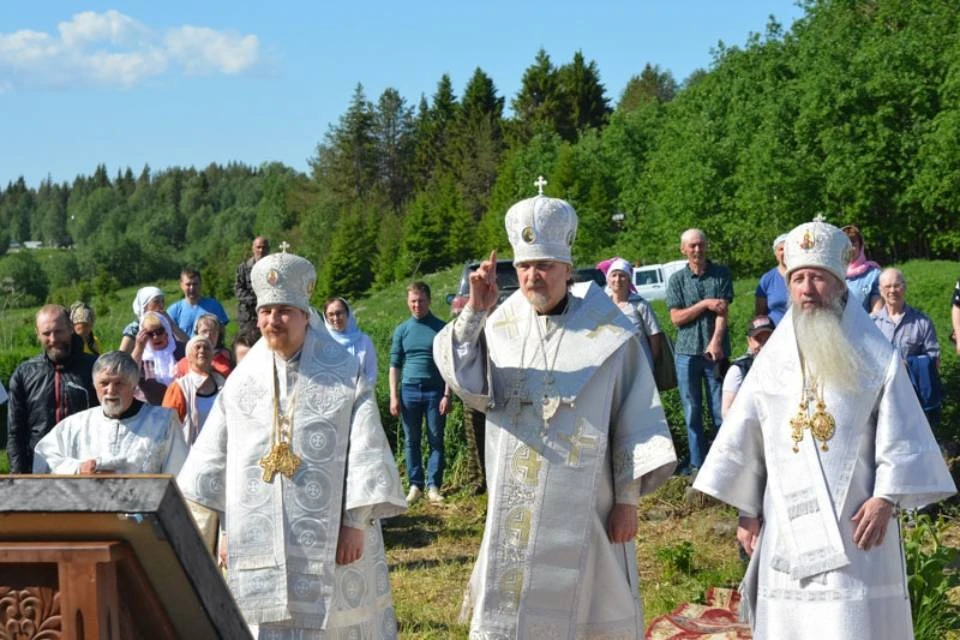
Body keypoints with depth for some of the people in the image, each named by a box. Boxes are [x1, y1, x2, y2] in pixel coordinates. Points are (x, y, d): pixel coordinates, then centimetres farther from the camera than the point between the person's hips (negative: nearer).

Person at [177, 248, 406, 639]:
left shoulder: (344, 373, -1)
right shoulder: (243, 378, 8)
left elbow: (366, 450, -6)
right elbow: (212, 454, 9)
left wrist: (357, 522, -12)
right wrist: (196, 523, 5)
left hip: (327, 533, -3)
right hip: (258, 538, 3)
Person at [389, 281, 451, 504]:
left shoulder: (441, 328, 2)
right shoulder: (402, 330, 8)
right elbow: (395, 365, 9)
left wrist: (447, 395, -6)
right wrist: (394, 396, 1)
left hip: (435, 391, -2)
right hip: (409, 391, 2)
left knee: (436, 440, 0)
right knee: (411, 441, 5)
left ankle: (434, 487, 5)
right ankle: (415, 485, 11)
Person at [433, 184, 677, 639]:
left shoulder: (608, 334, -5)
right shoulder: (501, 326, 3)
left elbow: (634, 421, -4)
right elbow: (468, 385, -11)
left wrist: (627, 499, -6)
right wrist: (474, 314, -20)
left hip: (583, 503, -3)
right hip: (517, 506, 3)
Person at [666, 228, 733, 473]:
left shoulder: (721, 274, 4)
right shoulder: (677, 279, 6)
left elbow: (722, 312, -6)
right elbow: (676, 318, -1)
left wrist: (715, 342, -20)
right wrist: (705, 304, -11)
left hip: (715, 352, -1)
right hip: (687, 352, 1)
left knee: (720, 410, -1)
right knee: (692, 411, 5)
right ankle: (697, 462, 13)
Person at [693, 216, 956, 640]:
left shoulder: (875, 355, 0)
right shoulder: (774, 358, 8)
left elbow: (900, 435, -3)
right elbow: (745, 436, 10)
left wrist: (886, 498, -13)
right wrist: (746, 510, 8)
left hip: (856, 520, -3)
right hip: (789, 521, 3)